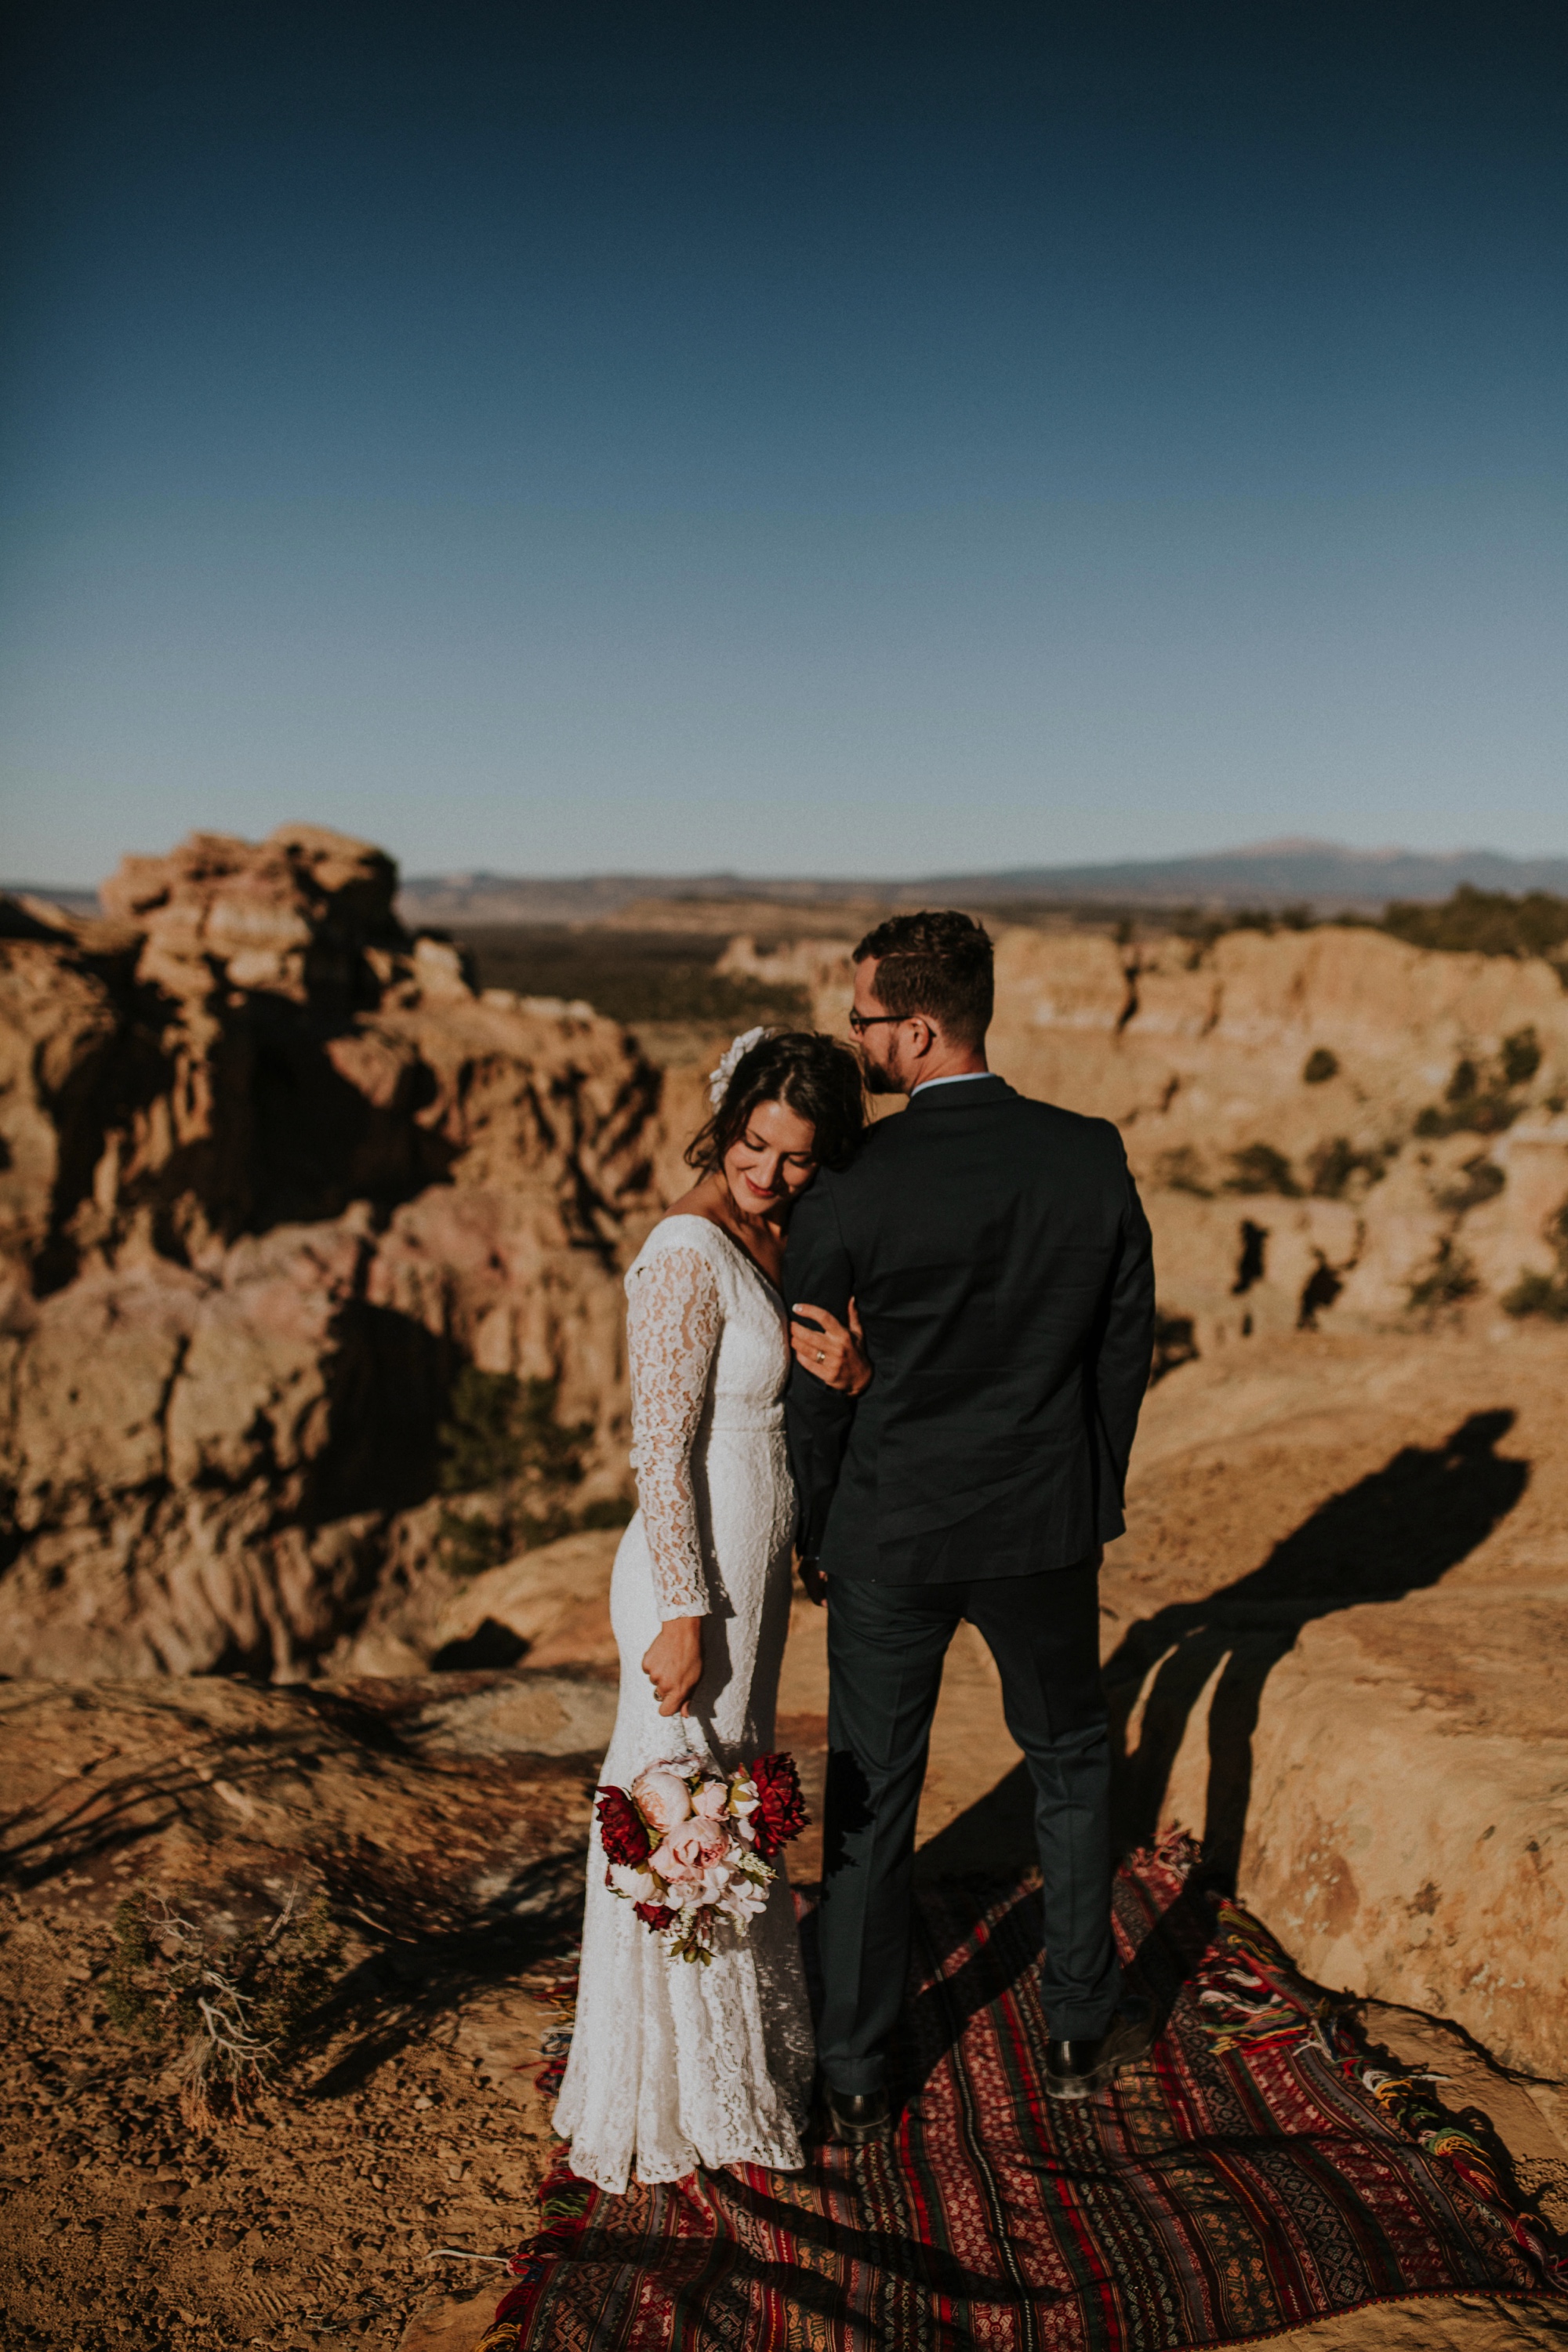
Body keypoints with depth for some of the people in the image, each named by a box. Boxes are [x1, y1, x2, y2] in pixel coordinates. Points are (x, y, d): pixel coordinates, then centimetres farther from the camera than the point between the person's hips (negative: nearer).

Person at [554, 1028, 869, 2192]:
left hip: (757, 1562, 9)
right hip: (695, 1572, -9)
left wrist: (850, 1369, -13)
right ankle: (679, 2096, 24)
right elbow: (663, 1449, -21)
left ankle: (747, 2036, 44)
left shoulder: (773, 1237, 5)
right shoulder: (689, 1255, -21)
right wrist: (684, 1615, -20)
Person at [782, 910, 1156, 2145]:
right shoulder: (1093, 1157, -10)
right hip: (1045, 1530, 2)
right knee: (1072, 1759, 25)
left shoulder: (848, 1191, -18)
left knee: (873, 1798, 14)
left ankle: (856, 2078, 28)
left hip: (890, 1535, -2)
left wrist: (814, 1535, 8)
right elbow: (1127, 1348, -1)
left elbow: (815, 1389, -9)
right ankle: (1083, 2021, 38)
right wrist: (1093, 1498, 14)